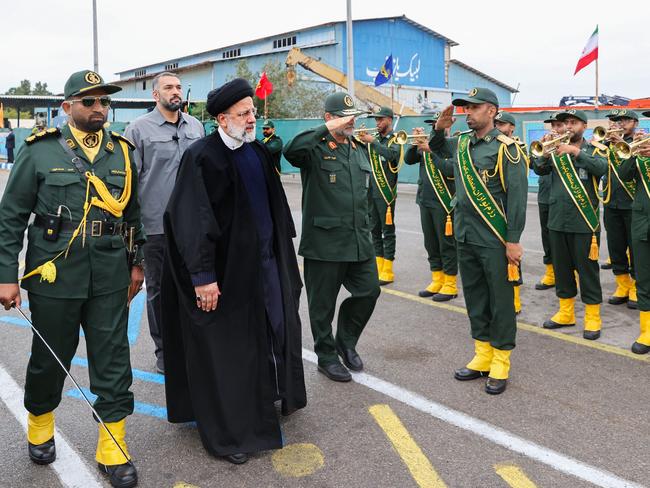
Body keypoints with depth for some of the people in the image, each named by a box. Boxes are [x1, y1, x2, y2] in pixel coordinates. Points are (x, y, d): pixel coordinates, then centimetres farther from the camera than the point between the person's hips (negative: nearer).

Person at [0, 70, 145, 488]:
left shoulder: (123, 152, 7)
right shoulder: (40, 151, -2)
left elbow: (133, 213, 15)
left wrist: (137, 263, 13)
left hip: (110, 280, 2)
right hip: (54, 276, -2)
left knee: (113, 360, 4)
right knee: (50, 358, 14)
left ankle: (113, 447, 18)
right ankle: (40, 423, 42)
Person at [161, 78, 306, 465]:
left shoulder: (259, 152, 8)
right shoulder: (202, 157, -16)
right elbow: (192, 221, -19)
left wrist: (285, 253, 15)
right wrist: (203, 276, -22)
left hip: (266, 261, 8)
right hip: (226, 269, -7)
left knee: (272, 330, 18)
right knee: (224, 349, 3)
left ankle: (265, 398, 41)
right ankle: (228, 432, 18)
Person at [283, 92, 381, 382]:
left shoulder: (359, 150, 16)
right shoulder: (316, 148, -7)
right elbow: (291, 151, -31)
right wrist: (327, 129, -28)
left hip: (359, 241, 6)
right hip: (324, 241, -6)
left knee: (369, 290, 8)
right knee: (323, 303, 6)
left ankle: (346, 341, 31)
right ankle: (326, 356, 24)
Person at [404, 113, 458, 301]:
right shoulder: (427, 143, 13)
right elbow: (408, 160, 6)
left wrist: (431, 149, -25)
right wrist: (415, 142, -10)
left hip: (444, 201, -6)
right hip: (425, 200, 7)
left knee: (446, 244, -1)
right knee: (430, 243, 12)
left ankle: (450, 284, 7)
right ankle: (437, 281, 23)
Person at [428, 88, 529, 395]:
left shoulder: (505, 147, -10)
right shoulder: (460, 143, 9)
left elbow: (517, 195, -13)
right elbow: (444, 165, 28)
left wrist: (513, 240, -16)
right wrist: (439, 131, 11)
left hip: (495, 239, -6)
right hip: (465, 235, 7)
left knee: (500, 300, 4)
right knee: (475, 297, 14)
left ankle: (500, 363, 15)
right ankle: (482, 357, 27)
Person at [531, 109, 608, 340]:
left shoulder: (595, 149, 0)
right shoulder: (556, 150, 10)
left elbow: (602, 168, -20)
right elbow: (539, 169, -4)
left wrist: (575, 151, -28)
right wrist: (545, 152, -23)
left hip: (584, 221, -4)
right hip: (557, 220, 4)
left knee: (587, 269, 2)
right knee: (561, 268, 12)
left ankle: (593, 318, 11)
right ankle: (566, 313, 24)